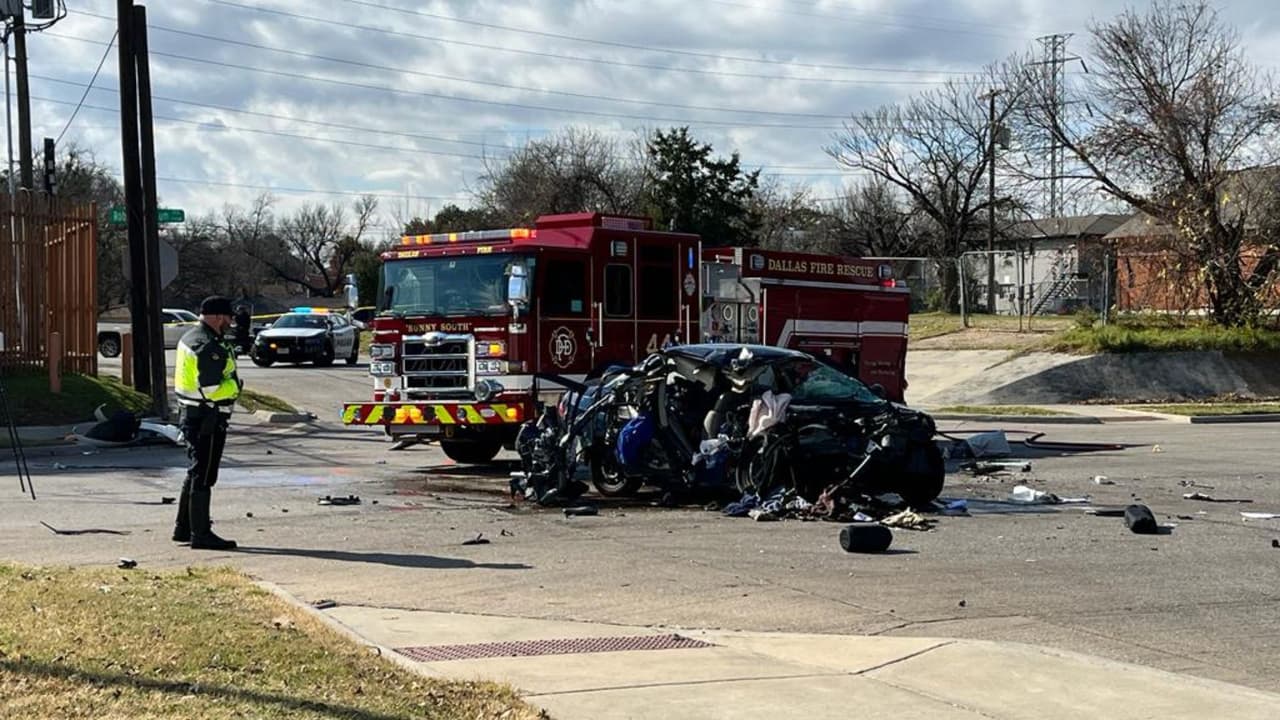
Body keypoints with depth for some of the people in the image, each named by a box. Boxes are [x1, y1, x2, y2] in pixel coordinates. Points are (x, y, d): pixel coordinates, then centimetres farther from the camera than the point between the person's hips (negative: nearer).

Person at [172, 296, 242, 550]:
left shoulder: (191, 338, 13)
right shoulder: (209, 347, -20)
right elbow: (211, 390, -25)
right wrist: (236, 385, -8)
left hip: (192, 414, 10)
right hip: (208, 418, -10)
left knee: (195, 474, 19)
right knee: (202, 477, -4)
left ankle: (183, 527, 26)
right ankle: (201, 534, 1)